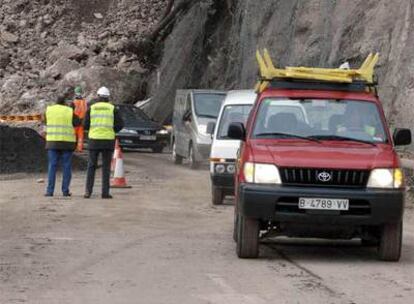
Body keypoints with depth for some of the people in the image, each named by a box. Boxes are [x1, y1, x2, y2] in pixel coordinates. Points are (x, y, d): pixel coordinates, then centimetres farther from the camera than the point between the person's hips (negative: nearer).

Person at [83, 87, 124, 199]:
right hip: (108, 141, 0)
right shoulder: (112, 108, 2)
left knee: (91, 166, 8)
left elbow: (86, 125, 1)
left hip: (94, 140, 0)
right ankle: (105, 192, -1)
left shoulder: (91, 108, 3)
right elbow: (120, 124, -3)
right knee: (106, 167, 4)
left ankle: (88, 191, 0)